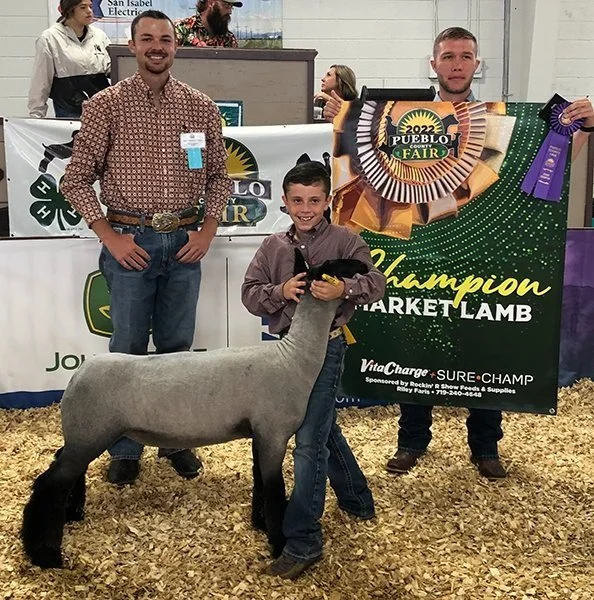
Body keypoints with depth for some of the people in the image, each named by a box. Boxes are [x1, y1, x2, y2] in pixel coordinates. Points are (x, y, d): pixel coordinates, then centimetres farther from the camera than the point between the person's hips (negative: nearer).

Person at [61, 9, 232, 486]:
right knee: (128, 348, 6)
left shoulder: (200, 107, 5)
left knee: (177, 346, 11)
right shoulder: (106, 105, -2)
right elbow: (77, 179, -1)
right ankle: (125, 448, 20)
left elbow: (218, 175, 12)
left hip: (184, 242, 2)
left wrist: (207, 231, 1)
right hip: (130, 241, -2)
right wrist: (110, 236, -8)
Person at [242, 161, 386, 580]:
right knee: (325, 430, 20)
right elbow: (250, 294, 1)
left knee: (309, 440, -8)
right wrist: (280, 291, -19)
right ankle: (358, 501, 42)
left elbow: (376, 284, -14)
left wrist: (343, 290, -33)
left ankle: (302, 542, -2)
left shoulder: (345, 241, -4)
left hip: (325, 346, -6)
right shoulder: (273, 247, 8)